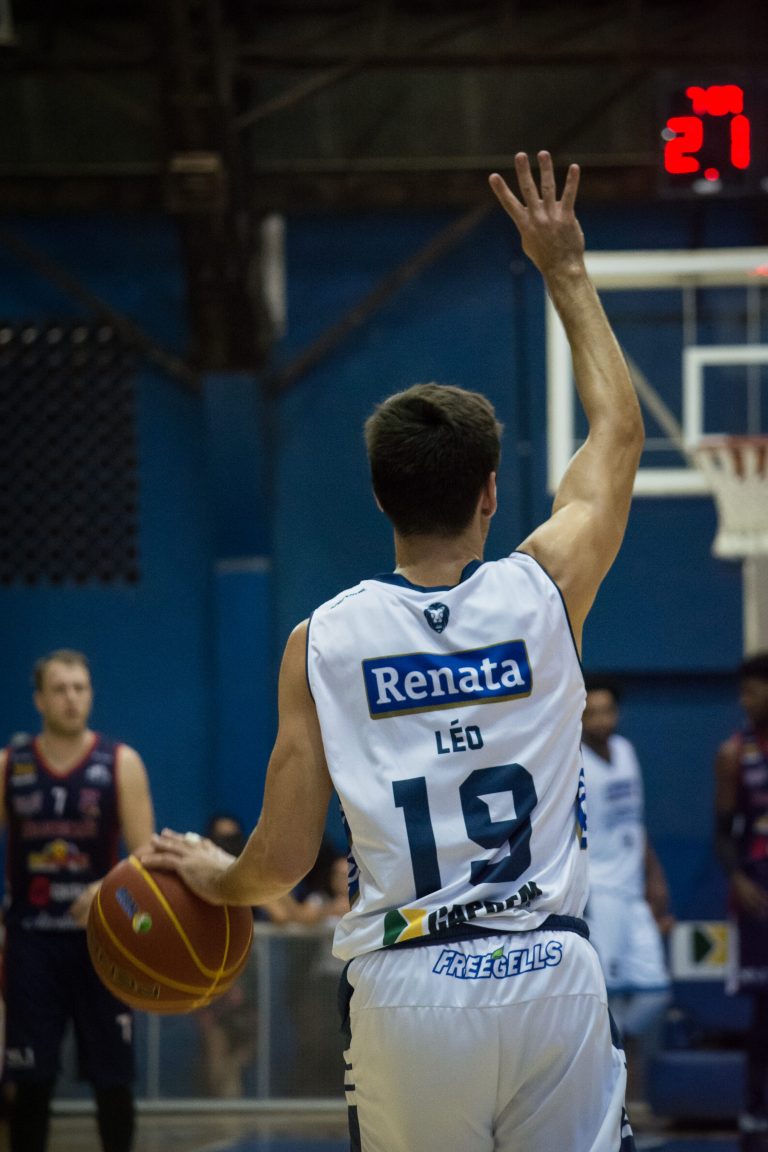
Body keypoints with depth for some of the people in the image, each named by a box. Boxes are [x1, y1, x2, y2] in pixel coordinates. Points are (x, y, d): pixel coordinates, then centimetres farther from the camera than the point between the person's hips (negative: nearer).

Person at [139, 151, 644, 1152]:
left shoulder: (321, 643, -1)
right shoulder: (545, 593, 0)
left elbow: (283, 861, 1)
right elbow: (618, 433, 19)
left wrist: (213, 879, 24)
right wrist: (567, 277, 29)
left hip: (406, 993, 0)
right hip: (551, 980, 0)